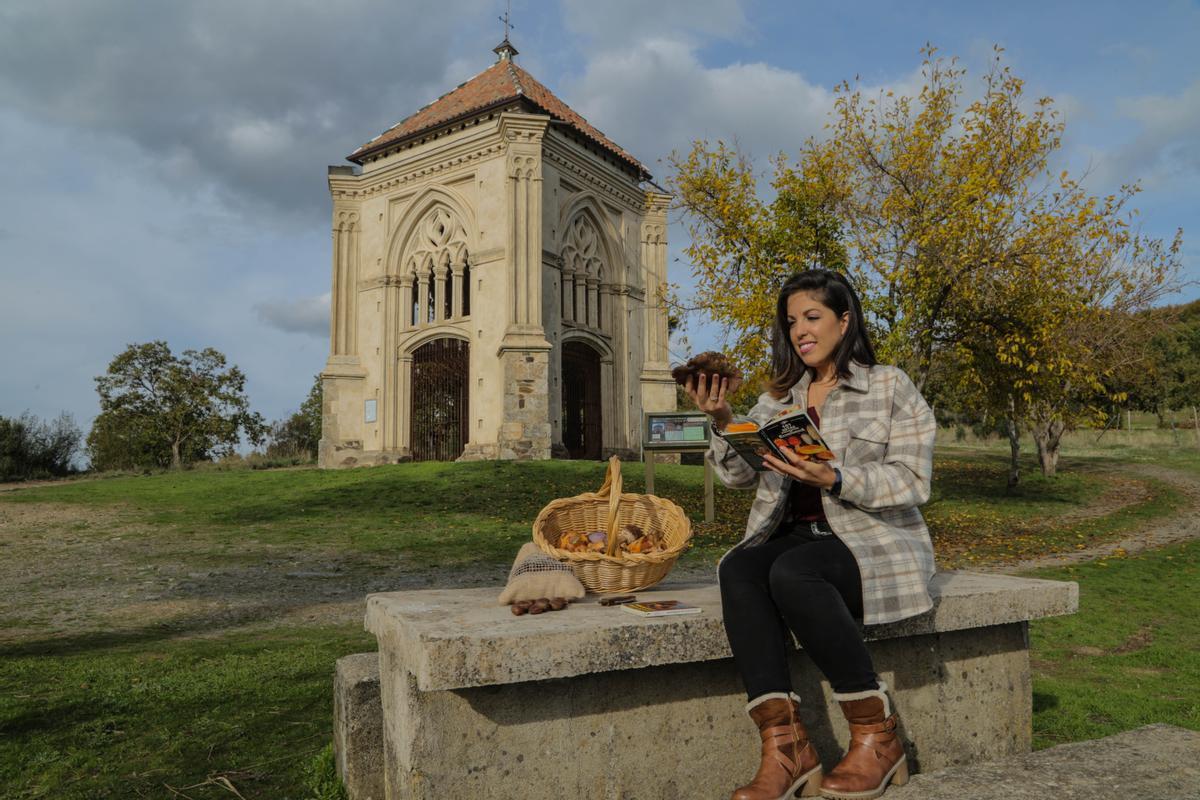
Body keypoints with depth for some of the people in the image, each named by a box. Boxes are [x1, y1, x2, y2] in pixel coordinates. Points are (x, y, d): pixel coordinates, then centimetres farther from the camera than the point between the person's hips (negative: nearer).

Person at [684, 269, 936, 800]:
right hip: (793, 535, 4)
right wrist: (722, 422, -11)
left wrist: (834, 480, -22)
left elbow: (912, 481, -6)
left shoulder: (889, 386, 3)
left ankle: (877, 736, -19)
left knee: (792, 573, -35)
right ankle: (785, 745, -31)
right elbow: (739, 475, 8)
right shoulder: (780, 396, 16)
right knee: (737, 569, -29)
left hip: (873, 538, -4)